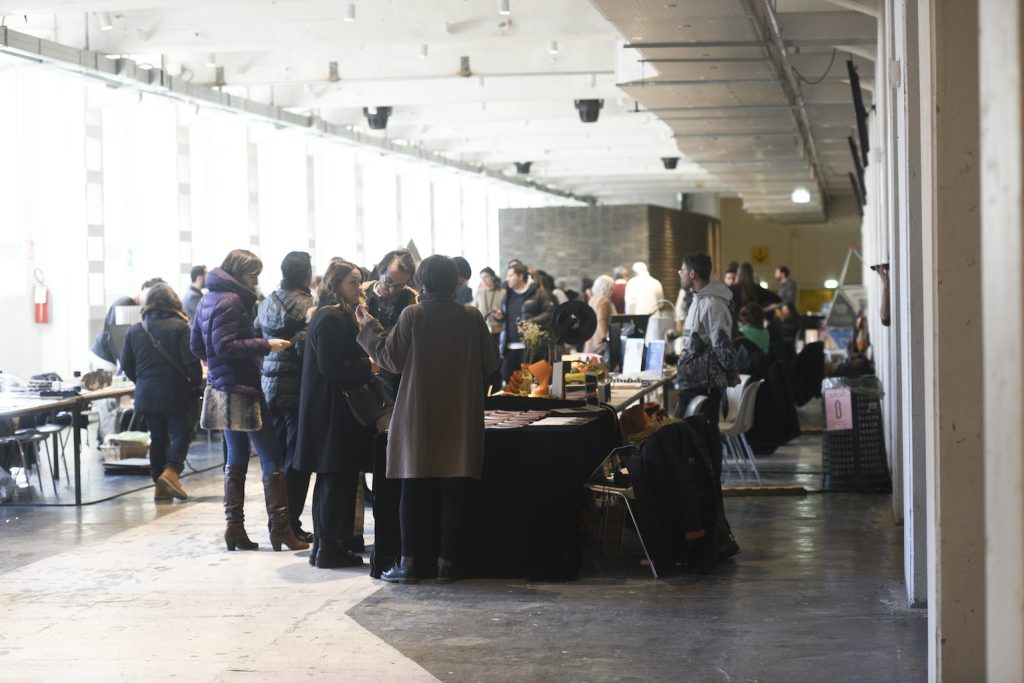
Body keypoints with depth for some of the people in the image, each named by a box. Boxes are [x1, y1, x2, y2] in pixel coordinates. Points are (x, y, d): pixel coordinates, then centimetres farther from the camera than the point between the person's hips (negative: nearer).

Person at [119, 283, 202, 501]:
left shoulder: (135, 330, 5)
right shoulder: (179, 327, -9)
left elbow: (126, 363, 7)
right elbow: (191, 361, -13)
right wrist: (196, 383, 2)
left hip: (146, 394, 5)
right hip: (174, 393, -5)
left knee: (157, 437, 10)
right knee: (181, 434, 4)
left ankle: (160, 485, 10)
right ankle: (171, 471, -16)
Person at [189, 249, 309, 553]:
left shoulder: (208, 299, 14)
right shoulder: (231, 301, -15)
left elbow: (197, 346, 20)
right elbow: (225, 346, -22)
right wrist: (265, 345, -22)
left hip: (224, 389, 9)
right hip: (243, 388, -9)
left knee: (236, 457, 12)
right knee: (271, 456, -4)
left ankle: (235, 527, 11)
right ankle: (280, 527, -5)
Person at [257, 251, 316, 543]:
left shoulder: (267, 303, 7)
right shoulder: (307, 305, -14)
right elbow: (308, 346, -19)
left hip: (271, 384, 7)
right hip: (298, 386, -7)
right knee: (297, 456, 0)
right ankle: (291, 522, 1)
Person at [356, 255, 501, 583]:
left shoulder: (412, 316, -9)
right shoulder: (472, 318, -3)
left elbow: (391, 359, -3)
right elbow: (490, 363, 3)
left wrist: (370, 329, 10)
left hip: (419, 417, -1)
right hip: (461, 418, 1)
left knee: (412, 491, 6)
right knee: (452, 492, 6)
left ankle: (407, 562, 6)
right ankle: (446, 562, 8)